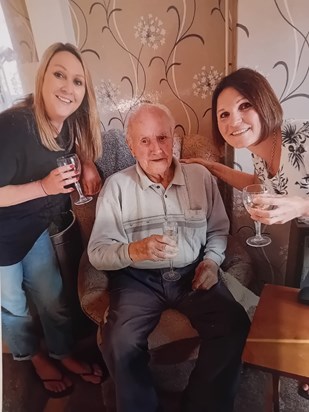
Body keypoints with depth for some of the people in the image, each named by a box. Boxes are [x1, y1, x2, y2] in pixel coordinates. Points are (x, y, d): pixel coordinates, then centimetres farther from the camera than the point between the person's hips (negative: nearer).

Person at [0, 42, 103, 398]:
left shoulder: (70, 126, -9)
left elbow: (77, 153, 13)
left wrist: (88, 166, -8)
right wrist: (44, 186, -32)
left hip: (36, 230, 6)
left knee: (52, 299, 18)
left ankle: (63, 354, 44)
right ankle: (33, 356, 47)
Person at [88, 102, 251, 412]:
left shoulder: (200, 177, 4)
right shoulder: (117, 185, -3)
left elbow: (219, 228, 15)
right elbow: (97, 252, -8)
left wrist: (212, 260, -4)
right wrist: (134, 250, -27)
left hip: (193, 273, 2)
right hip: (138, 279, -1)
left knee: (235, 325, -19)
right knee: (120, 343, -25)